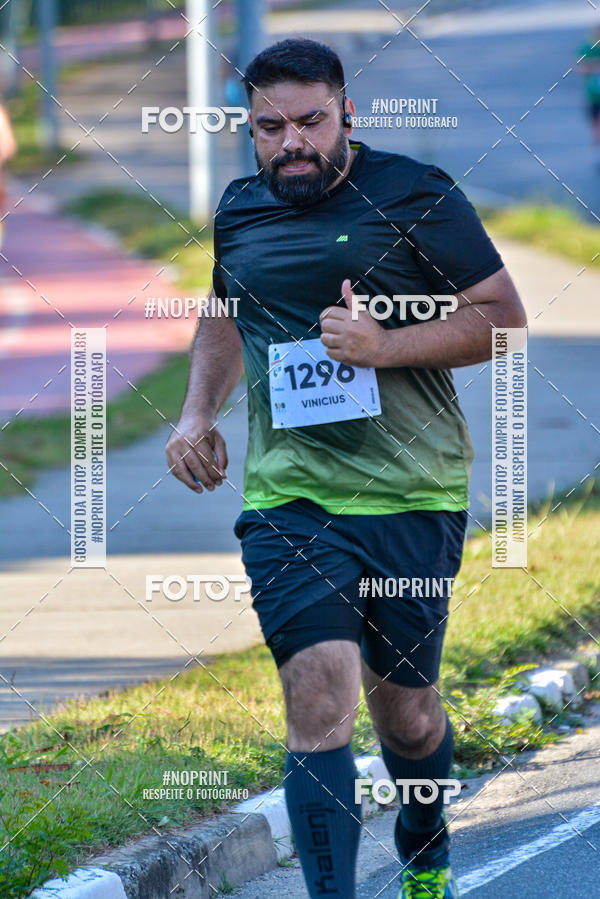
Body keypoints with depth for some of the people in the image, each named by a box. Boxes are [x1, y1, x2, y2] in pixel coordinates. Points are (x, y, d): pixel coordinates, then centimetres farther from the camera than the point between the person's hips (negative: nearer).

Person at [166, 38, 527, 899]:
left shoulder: (414, 194, -4)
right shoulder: (236, 213, 10)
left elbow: (504, 318, -5)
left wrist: (388, 346, -17)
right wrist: (197, 413, 13)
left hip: (413, 495, -2)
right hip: (287, 496, 2)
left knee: (402, 704, 12)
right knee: (318, 697, -15)